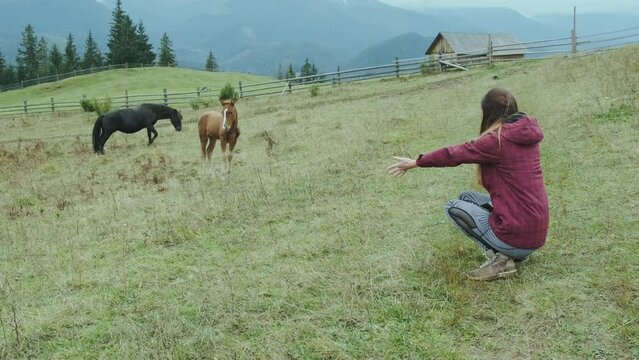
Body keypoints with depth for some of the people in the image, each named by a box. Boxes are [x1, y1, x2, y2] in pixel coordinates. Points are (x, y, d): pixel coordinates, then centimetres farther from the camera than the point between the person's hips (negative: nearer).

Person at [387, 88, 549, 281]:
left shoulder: (497, 140, -14)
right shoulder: (526, 136, 7)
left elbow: (453, 154, -6)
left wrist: (415, 162, 7)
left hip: (515, 237, -8)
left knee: (453, 207, 10)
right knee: (467, 197, 20)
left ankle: (499, 259, -3)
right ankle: (511, 253, 10)